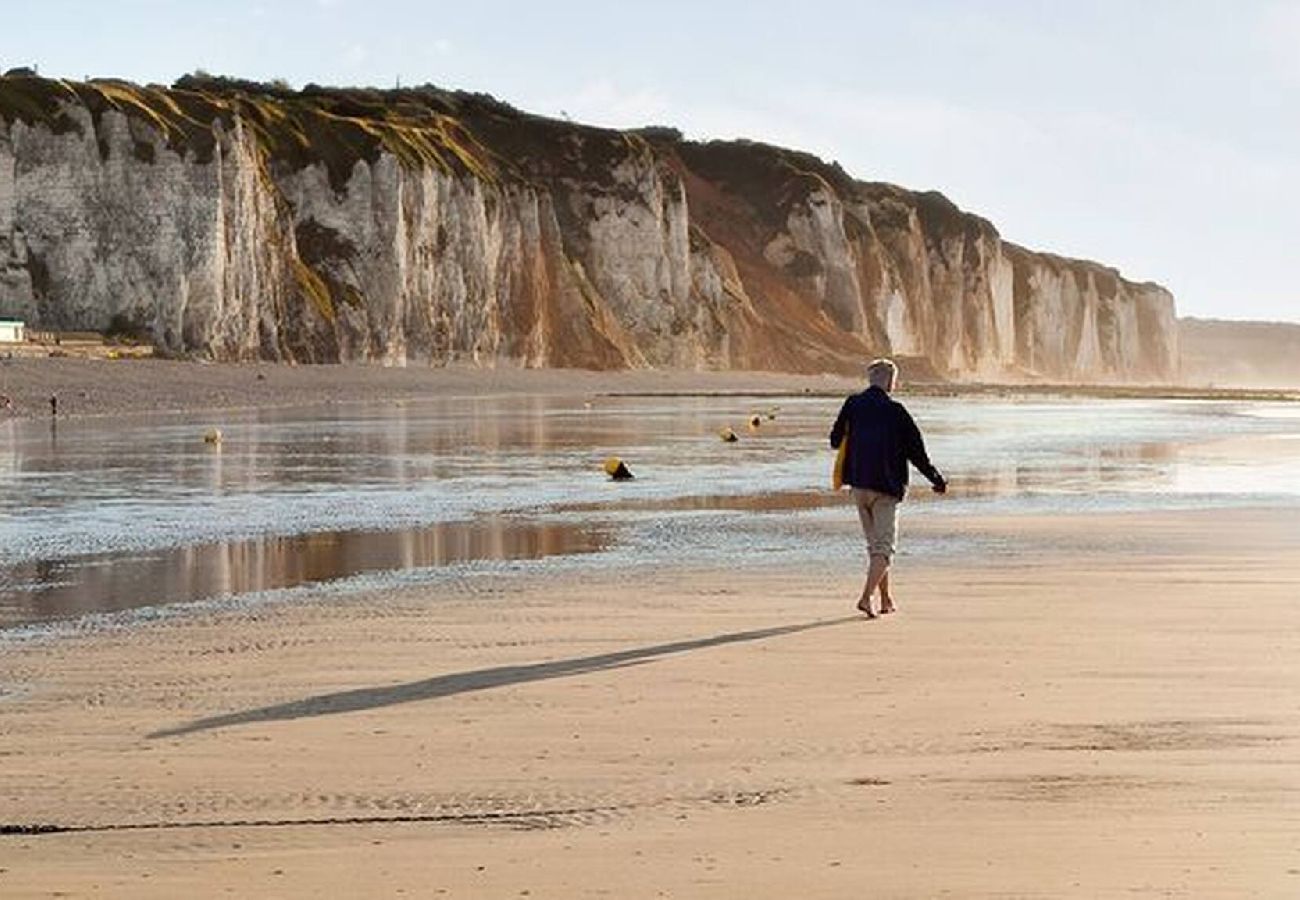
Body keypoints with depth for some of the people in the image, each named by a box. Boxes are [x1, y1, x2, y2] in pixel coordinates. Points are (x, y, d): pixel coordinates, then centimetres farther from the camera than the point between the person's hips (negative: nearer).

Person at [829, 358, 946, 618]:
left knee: (875, 542, 16)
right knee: (884, 545, -2)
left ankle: (886, 599, 21)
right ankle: (866, 596, -18)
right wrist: (936, 479, 5)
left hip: (858, 484, 5)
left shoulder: (852, 405, 2)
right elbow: (916, 451, -6)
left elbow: (836, 440, 10)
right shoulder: (895, 411, -10)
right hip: (886, 487, -5)